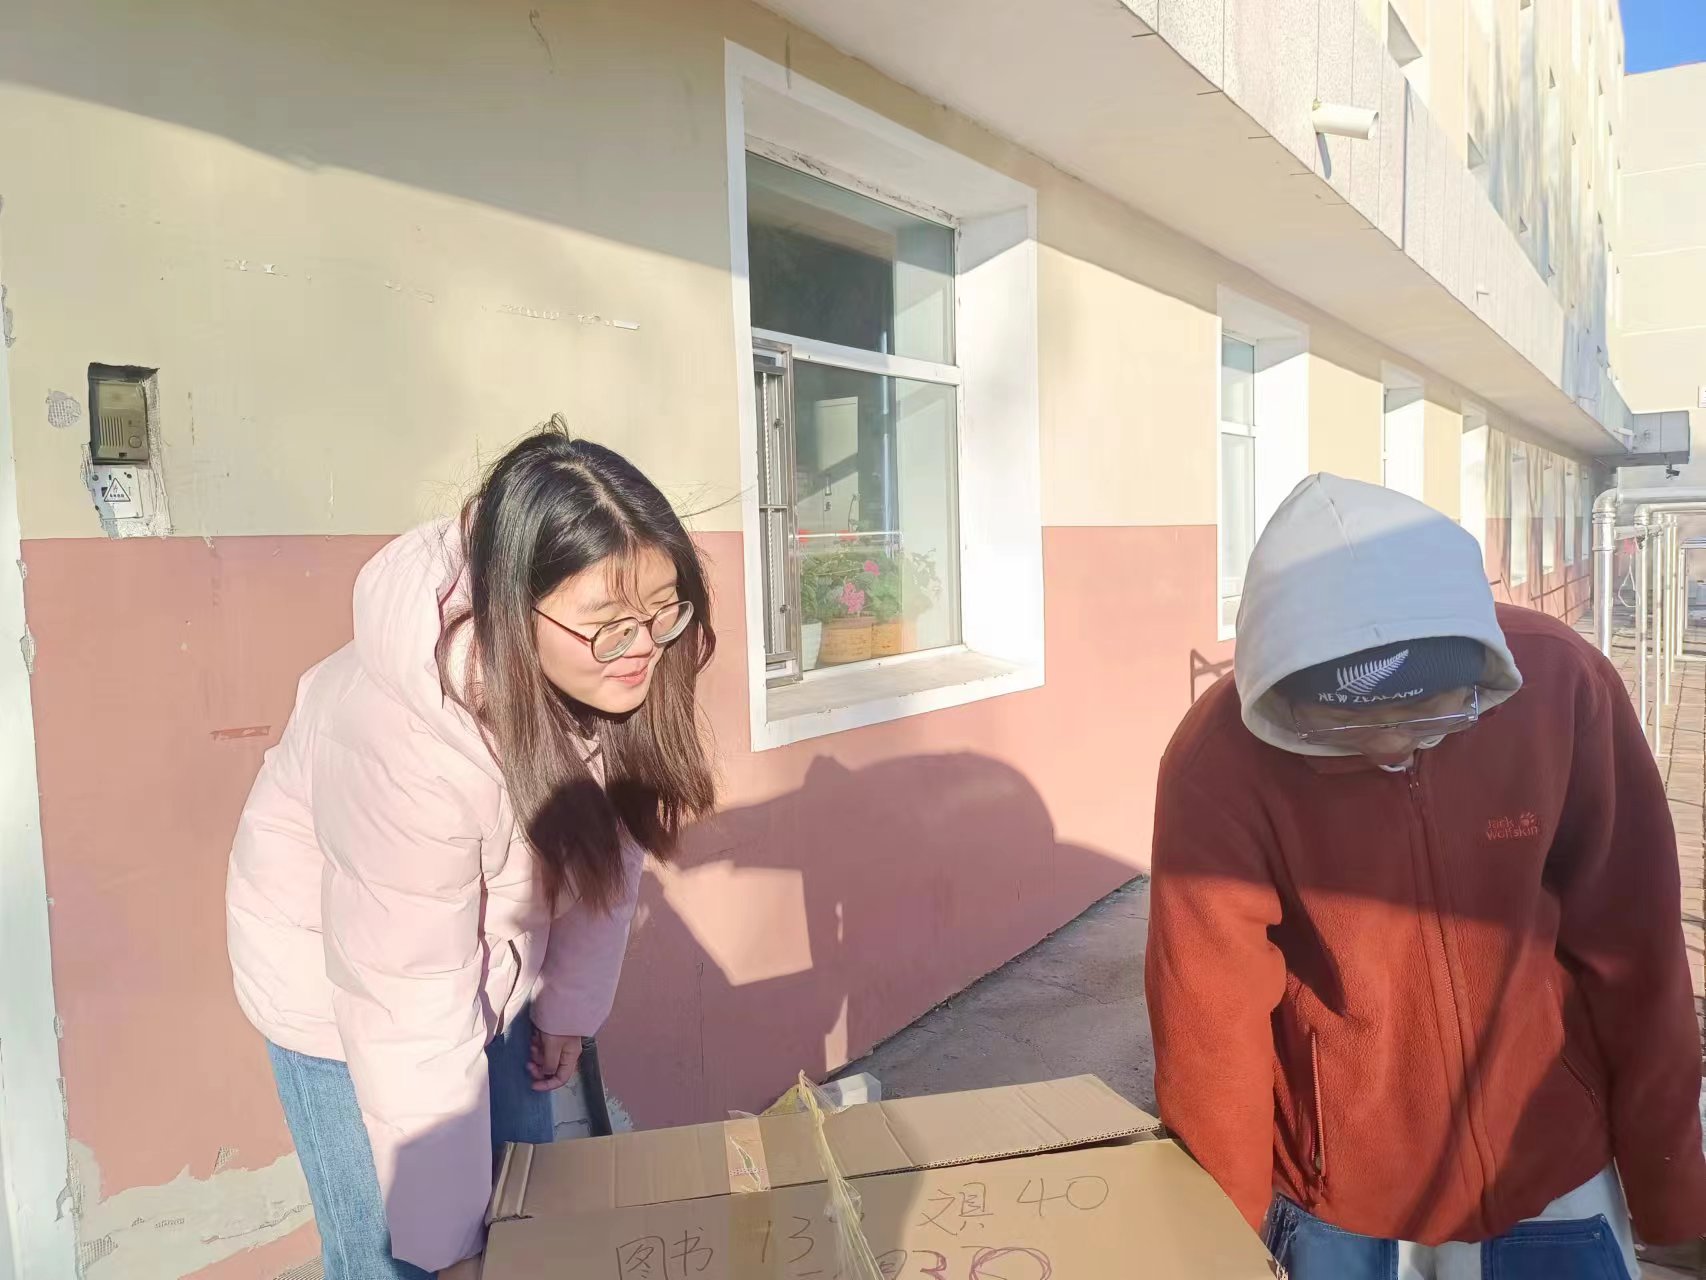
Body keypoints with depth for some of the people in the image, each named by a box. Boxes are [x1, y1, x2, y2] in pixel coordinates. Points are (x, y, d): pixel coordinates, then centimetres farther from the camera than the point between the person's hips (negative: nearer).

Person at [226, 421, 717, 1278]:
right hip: (339, 972, -5)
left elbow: (604, 846, -6)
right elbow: (412, 1016, -30)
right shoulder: (403, 734, -38)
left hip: (493, 952, 5)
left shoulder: (621, 672, -22)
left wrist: (569, 1005, 4)